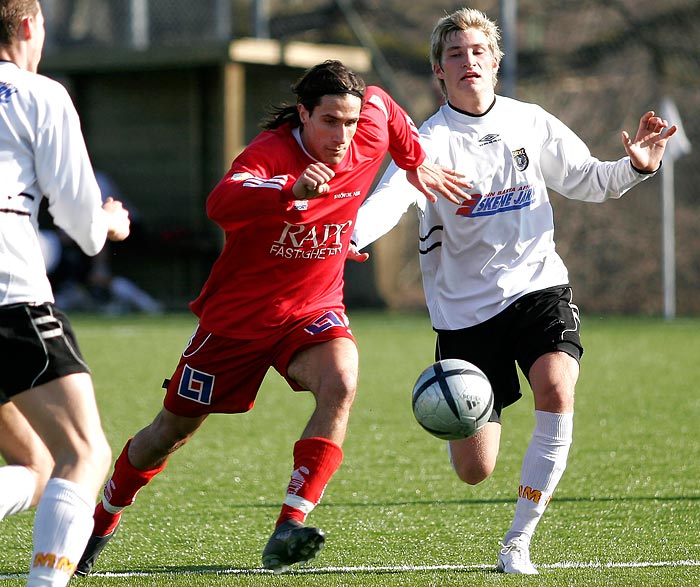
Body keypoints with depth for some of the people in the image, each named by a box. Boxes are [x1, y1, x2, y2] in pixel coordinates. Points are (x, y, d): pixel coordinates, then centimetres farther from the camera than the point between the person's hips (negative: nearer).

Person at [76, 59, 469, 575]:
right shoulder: (270, 153, -27)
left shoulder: (371, 134, -11)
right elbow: (221, 204, -49)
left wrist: (417, 163, 22)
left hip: (313, 312, 3)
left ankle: (289, 529, -34)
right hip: (236, 314, -3)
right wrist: (293, 192, -64)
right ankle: (102, 523, 36)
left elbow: (383, 104, 15)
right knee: (172, 432, 10)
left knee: (341, 384, -31)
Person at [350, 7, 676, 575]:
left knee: (556, 388, -29)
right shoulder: (431, 141, -11)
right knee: (474, 470, -3)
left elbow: (587, 181, 15)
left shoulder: (531, 123, 2)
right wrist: (349, 234, -50)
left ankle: (518, 542, -14)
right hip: (465, 307, -2)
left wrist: (635, 168, -5)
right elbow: (390, 198, -29)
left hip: (538, 286, 2)